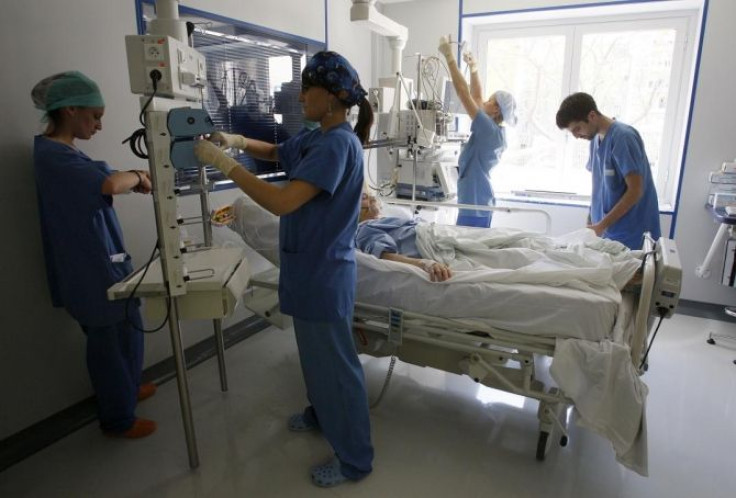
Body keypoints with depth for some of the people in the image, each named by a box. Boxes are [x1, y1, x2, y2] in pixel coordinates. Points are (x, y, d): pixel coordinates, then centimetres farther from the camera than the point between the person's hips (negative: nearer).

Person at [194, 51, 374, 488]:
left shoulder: (339, 143, -23)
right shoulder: (313, 138, 7)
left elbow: (281, 202, -31)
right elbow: (274, 152, 25)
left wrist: (223, 162, -23)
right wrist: (239, 141, 4)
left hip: (325, 274, -10)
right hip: (310, 269, 10)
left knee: (336, 363, 4)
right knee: (316, 352, 26)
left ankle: (355, 459, 24)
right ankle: (321, 413, 50)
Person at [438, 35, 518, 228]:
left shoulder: (491, 130, -17)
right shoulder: (495, 131, 9)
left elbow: (463, 93, -18)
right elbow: (476, 98, 17)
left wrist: (449, 56, -13)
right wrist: (473, 68, 12)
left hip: (475, 206, -10)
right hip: (479, 203, 10)